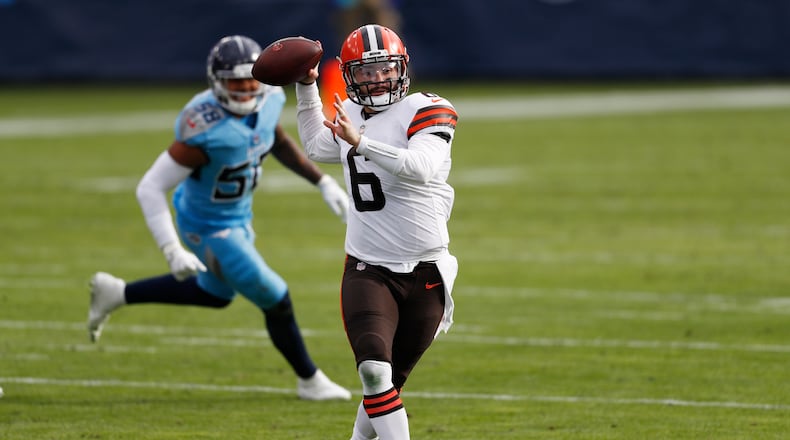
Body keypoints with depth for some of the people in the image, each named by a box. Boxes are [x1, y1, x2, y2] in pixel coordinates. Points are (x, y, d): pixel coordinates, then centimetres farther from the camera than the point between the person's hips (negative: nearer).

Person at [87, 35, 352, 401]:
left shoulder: (268, 100, -14)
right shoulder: (206, 130, -36)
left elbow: (279, 143, 11)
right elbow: (150, 188, -31)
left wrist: (324, 183, 8)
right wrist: (173, 251, -36)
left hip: (238, 216, 8)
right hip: (210, 229, -8)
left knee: (216, 294, 30)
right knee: (275, 301, 2)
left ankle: (117, 294, 40)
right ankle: (309, 381, 27)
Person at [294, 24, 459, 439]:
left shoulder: (425, 111, -9)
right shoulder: (349, 116, 9)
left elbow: (421, 168, -29)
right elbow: (316, 147, 34)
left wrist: (361, 143, -38)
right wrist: (306, 86, 24)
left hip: (424, 272, -3)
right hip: (367, 269, 3)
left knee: (390, 380, 9)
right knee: (374, 370, -22)